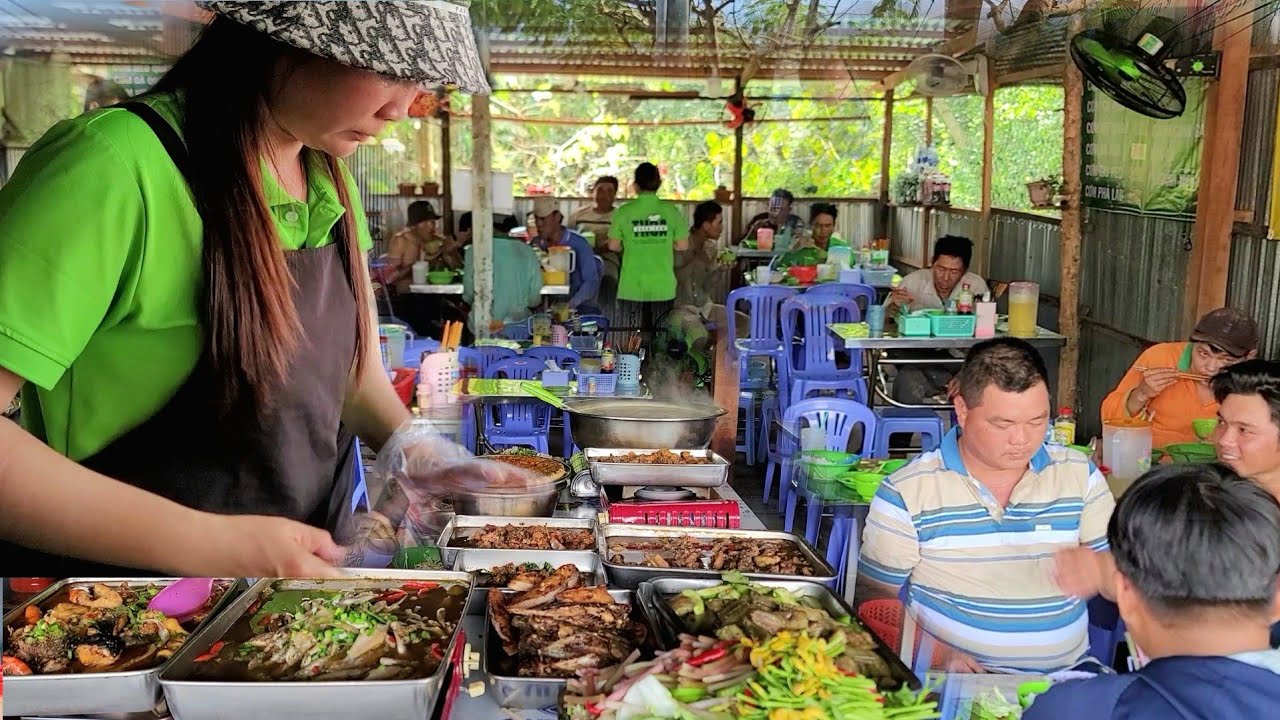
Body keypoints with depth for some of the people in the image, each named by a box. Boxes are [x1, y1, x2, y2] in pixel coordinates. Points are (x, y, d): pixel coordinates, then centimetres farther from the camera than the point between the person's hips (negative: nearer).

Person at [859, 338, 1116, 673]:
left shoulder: (1080, 474, 8)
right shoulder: (907, 491, -3)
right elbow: (873, 596, -1)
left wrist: (1099, 570, -13)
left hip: (1066, 676, 4)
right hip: (957, 682, -4)